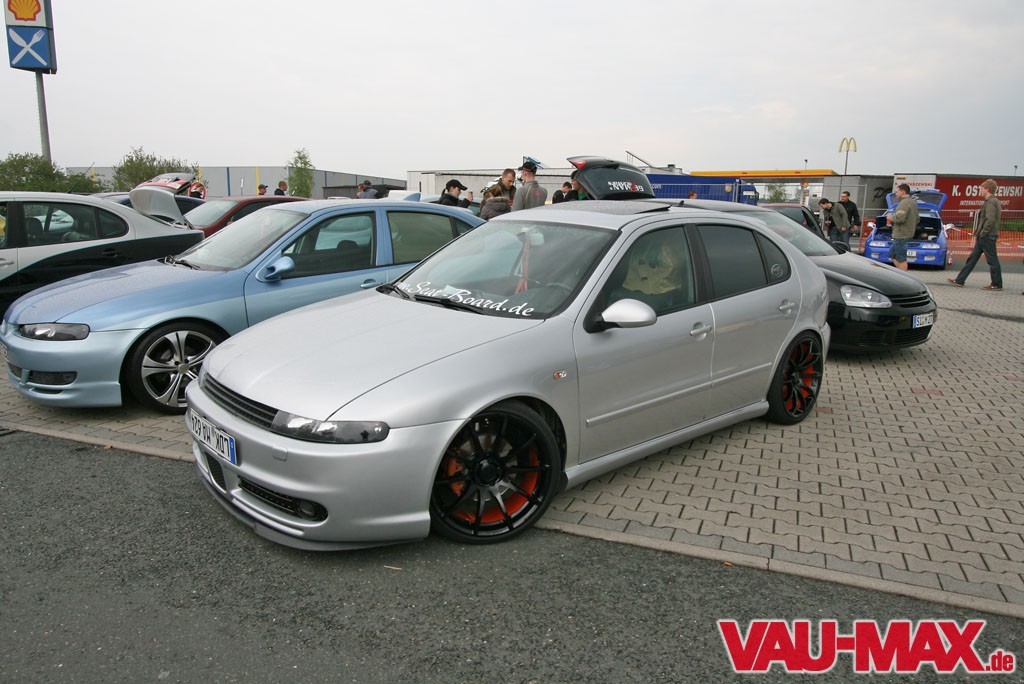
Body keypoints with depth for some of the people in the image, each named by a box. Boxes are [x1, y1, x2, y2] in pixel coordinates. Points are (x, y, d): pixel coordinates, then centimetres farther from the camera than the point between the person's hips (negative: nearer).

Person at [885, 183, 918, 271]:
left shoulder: (904, 203, -16)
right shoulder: (913, 202, 18)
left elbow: (900, 218, -27)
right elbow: (917, 219, 24)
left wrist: (891, 217, -9)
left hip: (901, 235, -11)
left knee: (901, 259, -6)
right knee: (892, 255, 17)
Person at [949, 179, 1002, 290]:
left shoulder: (991, 202, -15)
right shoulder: (989, 202, 15)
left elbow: (990, 220, -24)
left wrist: (982, 234, -16)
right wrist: (977, 235, 15)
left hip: (987, 237, -10)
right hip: (984, 238, 10)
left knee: (992, 260, -2)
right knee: (972, 258, 11)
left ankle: (997, 285, 5)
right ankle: (959, 280, 15)